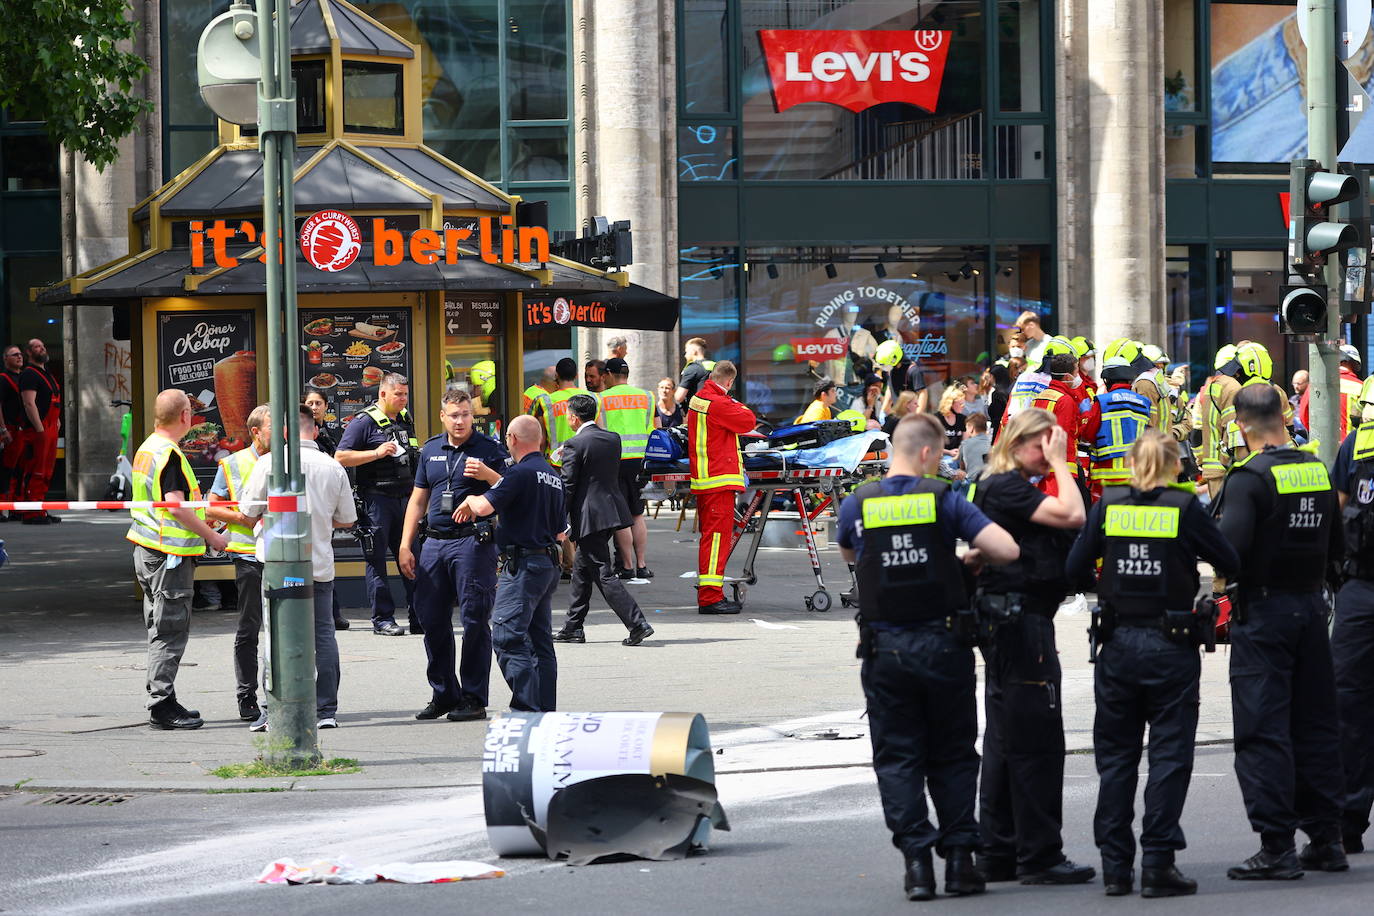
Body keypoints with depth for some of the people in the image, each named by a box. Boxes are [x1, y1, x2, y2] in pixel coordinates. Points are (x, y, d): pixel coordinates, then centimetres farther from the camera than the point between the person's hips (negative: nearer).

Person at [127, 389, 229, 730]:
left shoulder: (146, 449, 13)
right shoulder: (169, 455, -17)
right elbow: (176, 506, -23)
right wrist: (211, 536, -12)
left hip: (146, 550, 10)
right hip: (170, 555, -10)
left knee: (160, 630, 14)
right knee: (170, 630, -6)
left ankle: (160, 701, 19)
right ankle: (162, 705, -6)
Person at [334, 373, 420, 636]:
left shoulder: (406, 420, 17)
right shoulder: (364, 422, -5)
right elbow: (341, 457, -11)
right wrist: (377, 453, -17)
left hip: (405, 497, 6)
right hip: (377, 498, -6)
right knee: (376, 559, -2)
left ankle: (419, 618, 8)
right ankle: (383, 619, 1)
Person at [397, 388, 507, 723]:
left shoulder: (488, 449, 0)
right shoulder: (431, 450, 14)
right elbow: (418, 500, 18)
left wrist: (488, 475, -22)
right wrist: (405, 547, 13)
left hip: (473, 542, -5)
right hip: (435, 542, 5)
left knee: (475, 620, -4)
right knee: (431, 619, 5)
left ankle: (473, 699, 1)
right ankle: (443, 694, 16)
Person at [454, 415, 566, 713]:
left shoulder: (521, 472, -13)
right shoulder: (554, 476, 16)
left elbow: (484, 507, -22)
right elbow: (561, 532, 22)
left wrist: (470, 500, -1)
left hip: (523, 565, -9)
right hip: (550, 564, 9)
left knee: (507, 637, -11)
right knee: (541, 639, 12)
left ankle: (526, 707, -18)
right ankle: (546, 708, 13)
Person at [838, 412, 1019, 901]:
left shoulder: (857, 506, 1)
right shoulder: (943, 499, -6)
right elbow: (1007, 549, -12)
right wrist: (973, 556, 8)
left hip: (885, 649, 1)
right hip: (944, 644, -1)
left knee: (898, 758, 6)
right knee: (953, 757, 11)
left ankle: (917, 860, -2)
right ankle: (959, 858, 8)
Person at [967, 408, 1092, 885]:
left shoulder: (1011, 488, 17)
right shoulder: (1005, 488, -14)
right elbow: (1072, 515, -21)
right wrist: (1059, 464, -11)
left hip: (1010, 626, 11)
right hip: (1022, 625, -11)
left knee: (1005, 743, 13)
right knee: (1037, 743, -7)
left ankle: (998, 854, 18)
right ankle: (1039, 856, -4)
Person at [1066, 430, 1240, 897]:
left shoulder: (1107, 506, -1)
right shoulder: (1185, 508, -7)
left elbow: (1076, 568, 0)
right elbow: (1229, 563, -2)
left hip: (1117, 644, 3)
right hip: (1171, 646, -3)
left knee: (1115, 757, 11)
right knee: (1169, 756, 2)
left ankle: (1115, 866, 12)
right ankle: (1157, 864, -3)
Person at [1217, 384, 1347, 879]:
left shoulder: (1250, 477, -15)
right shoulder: (1317, 470, 5)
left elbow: (1230, 546, -24)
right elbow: (1336, 544, 13)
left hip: (1264, 610, -6)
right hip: (1312, 605, 6)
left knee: (1264, 730, -3)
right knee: (1315, 723, 12)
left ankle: (1277, 847, -6)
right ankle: (1325, 840, 16)